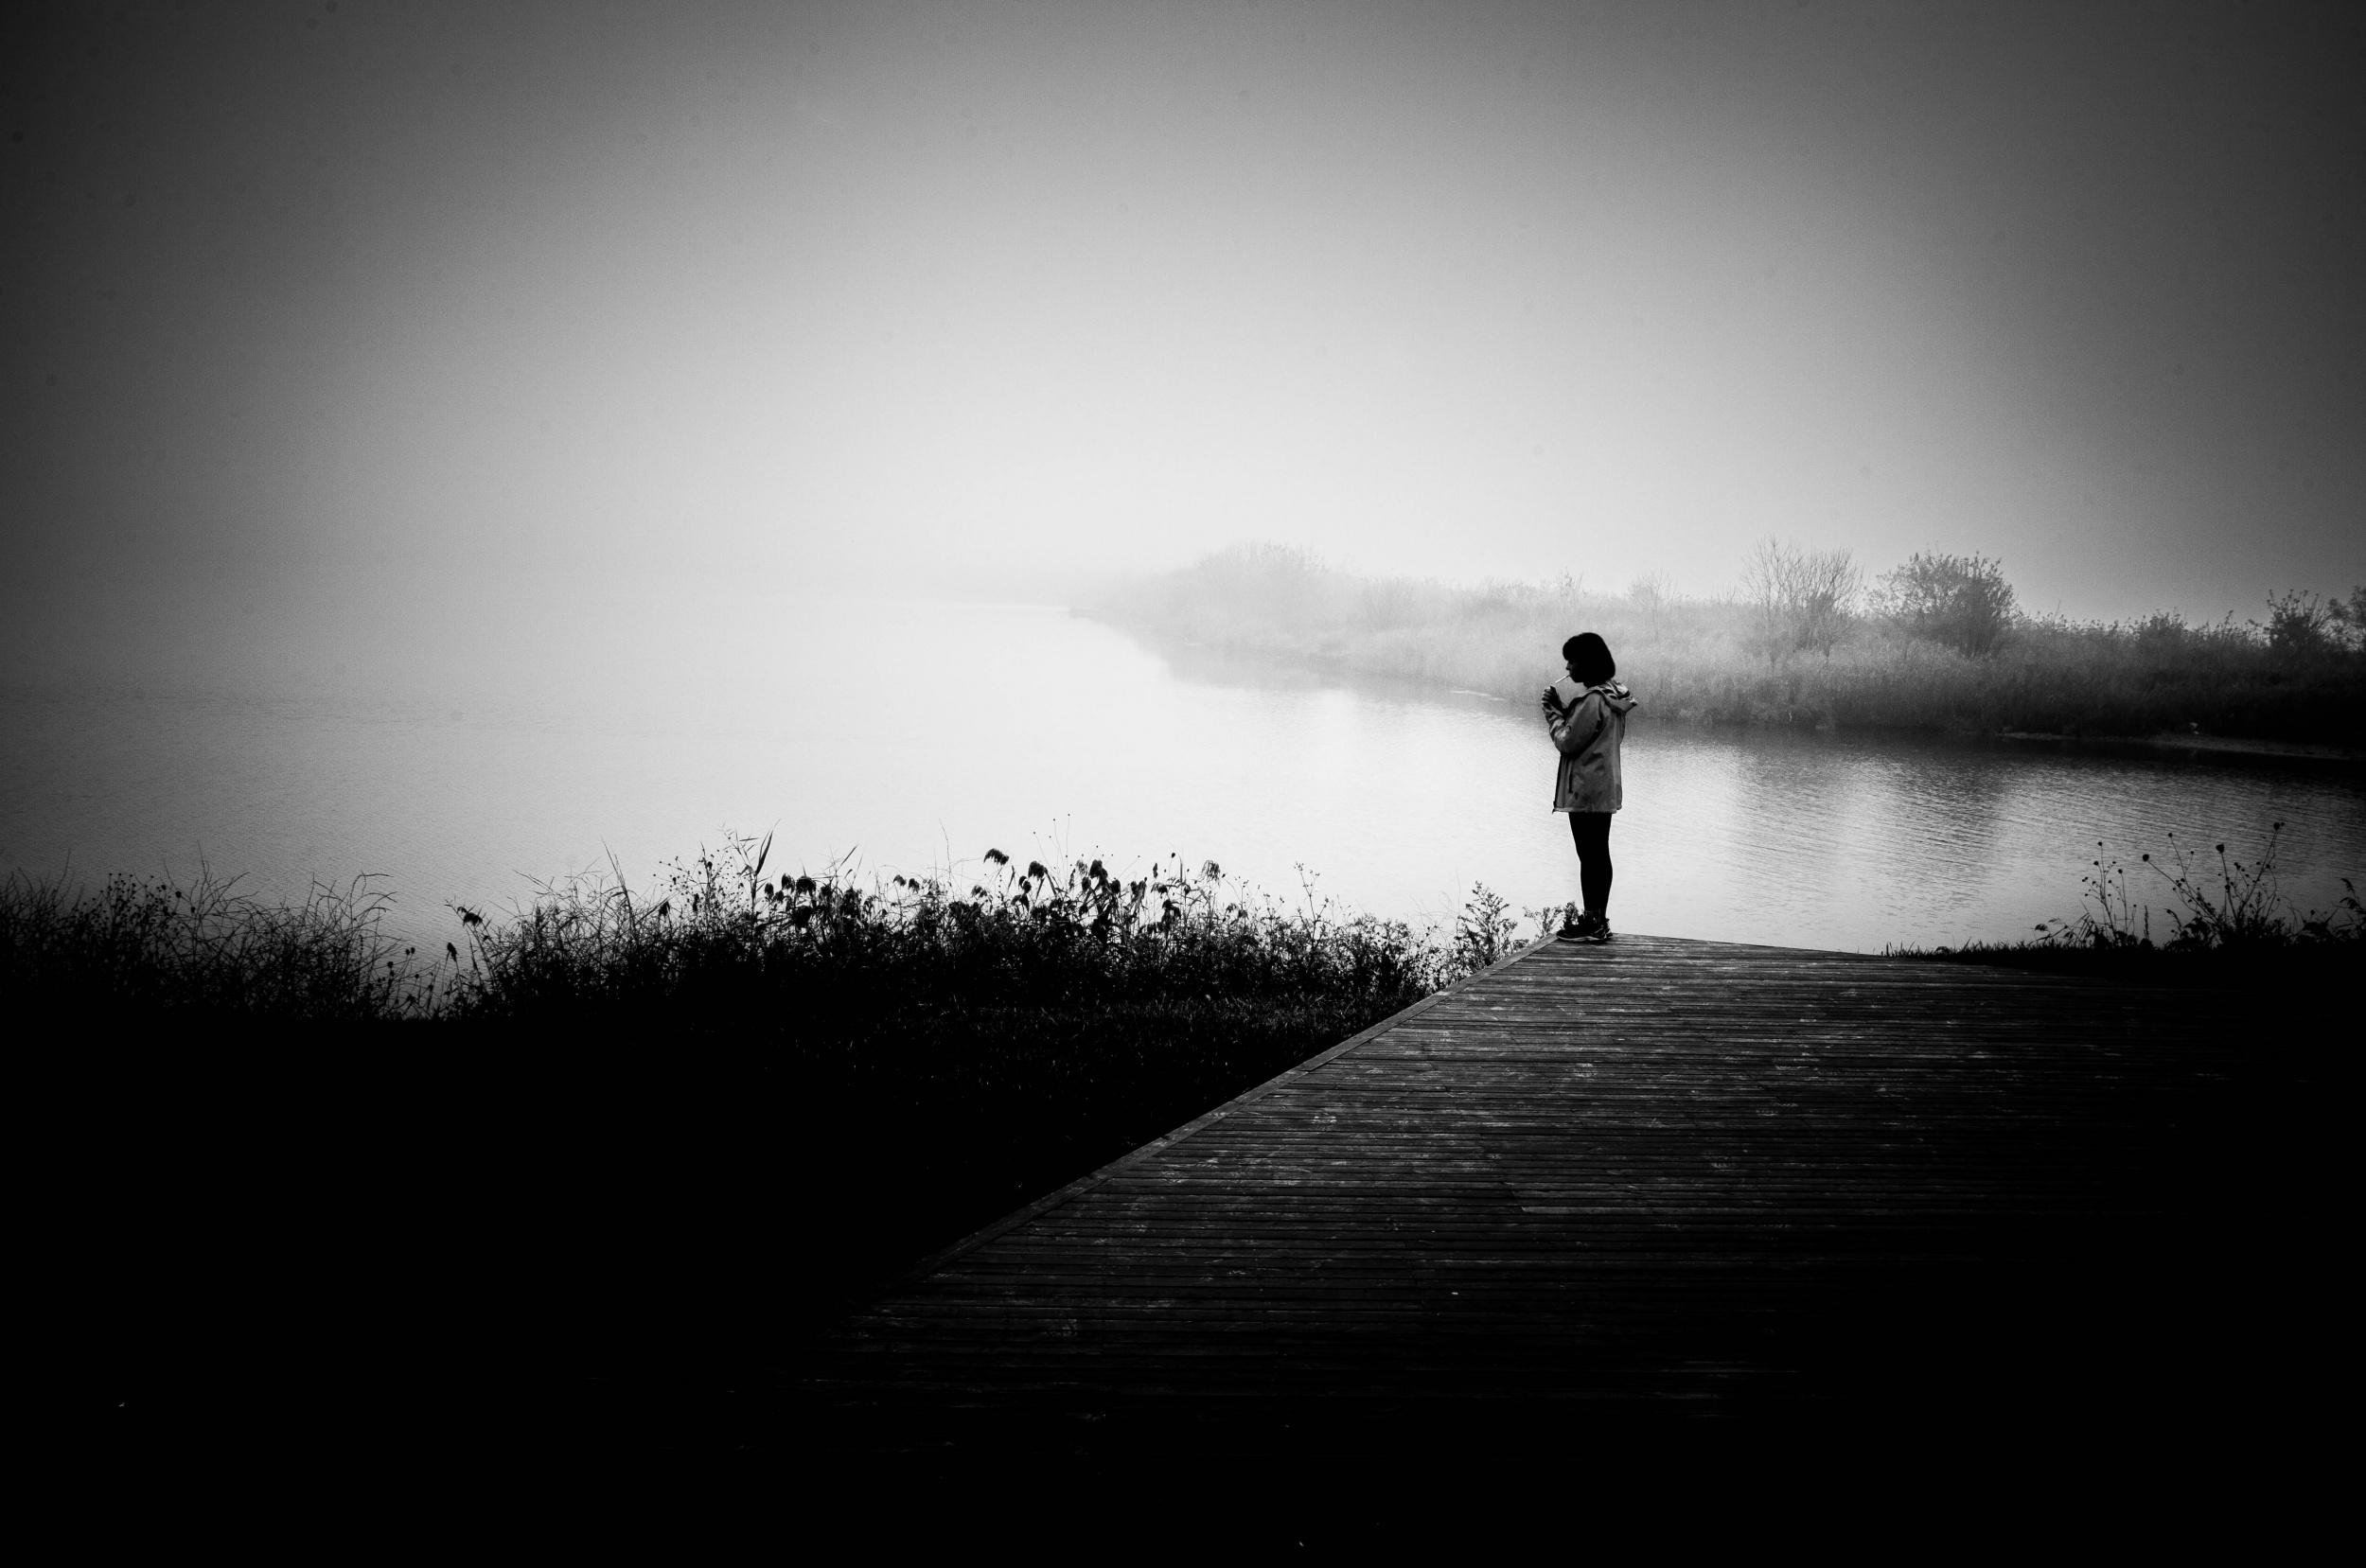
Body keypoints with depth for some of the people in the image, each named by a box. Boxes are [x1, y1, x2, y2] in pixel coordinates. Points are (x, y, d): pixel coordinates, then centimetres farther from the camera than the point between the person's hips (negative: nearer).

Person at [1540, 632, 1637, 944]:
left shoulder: (1593, 700, -20)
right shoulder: (1612, 696, 10)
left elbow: (1567, 743, -17)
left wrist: (1553, 712, -4)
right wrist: (1562, 709, 7)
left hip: (1585, 790, -10)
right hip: (1606, 788, 10)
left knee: (1589, 856, -4)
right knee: (1599, 854, 14)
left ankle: (1592, 923, 1)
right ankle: (1599, 920, 20)